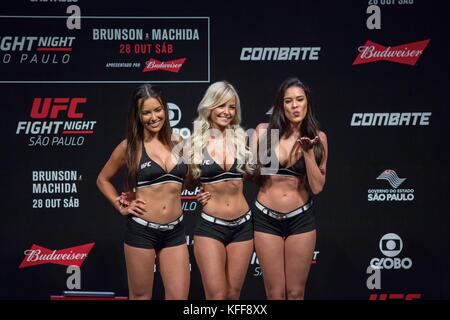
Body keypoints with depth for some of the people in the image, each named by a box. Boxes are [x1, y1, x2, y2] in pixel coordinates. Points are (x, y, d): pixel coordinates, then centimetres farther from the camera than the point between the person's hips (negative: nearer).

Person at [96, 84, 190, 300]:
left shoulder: (177, 143, 5)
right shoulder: (130, 146, -2)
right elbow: (103, 180, 11)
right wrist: (121, 207, 1)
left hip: (175, 231, 3)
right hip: (141, 230, -3)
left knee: (179, 297, 2)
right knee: (140, 296, 8)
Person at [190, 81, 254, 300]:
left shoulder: (241, 138, 4)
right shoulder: (195, 141, -2)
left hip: (242, 225, 3)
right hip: (210, 226, -3)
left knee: (233, 295, 9)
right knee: (216, 295, -7)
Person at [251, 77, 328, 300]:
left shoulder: (318, 137, -1)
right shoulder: (264, 131, -3)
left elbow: (317, 187, -8)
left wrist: (308, 152, -15)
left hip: (301, 220, 1)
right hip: (266, 219, 0)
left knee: (296, 293, 8)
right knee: (275, 294, 4)